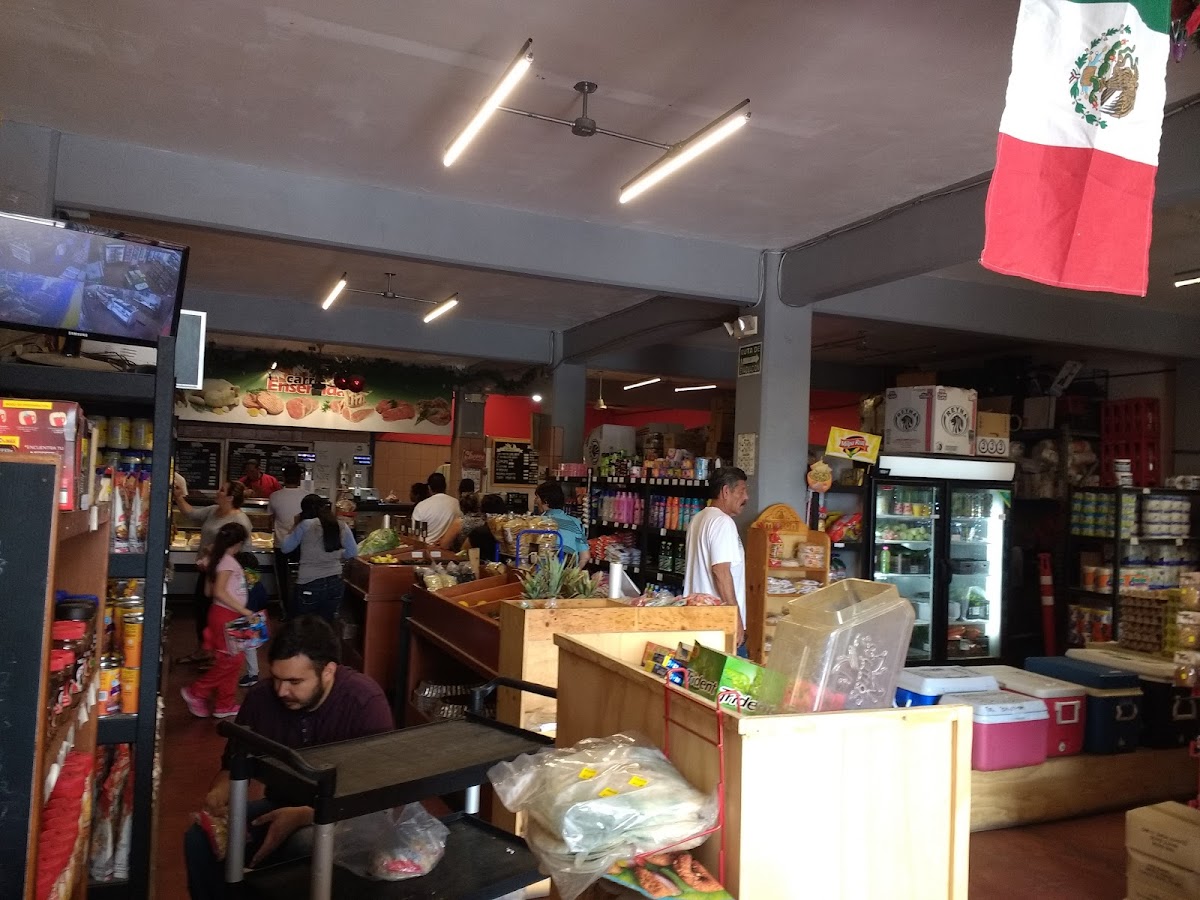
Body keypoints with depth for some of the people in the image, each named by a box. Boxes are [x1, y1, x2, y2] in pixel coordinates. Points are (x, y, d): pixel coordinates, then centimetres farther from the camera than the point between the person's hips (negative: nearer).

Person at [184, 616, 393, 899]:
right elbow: (233, 766, 6)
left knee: (306, 845, -35)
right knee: (200, 839, -16)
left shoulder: (365, 703, -24)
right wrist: (220, 792, -18)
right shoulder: (261, 697, -8)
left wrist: (303, 816, -35)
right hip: (282, 808, 5)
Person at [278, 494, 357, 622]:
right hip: (335, 583, 4)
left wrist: (296, 527, 11)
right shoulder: (342, 526, 0)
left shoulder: (306, 525, -11)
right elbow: (353, 552, 10)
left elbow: (286, 548, 0)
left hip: (310, 584, -4)